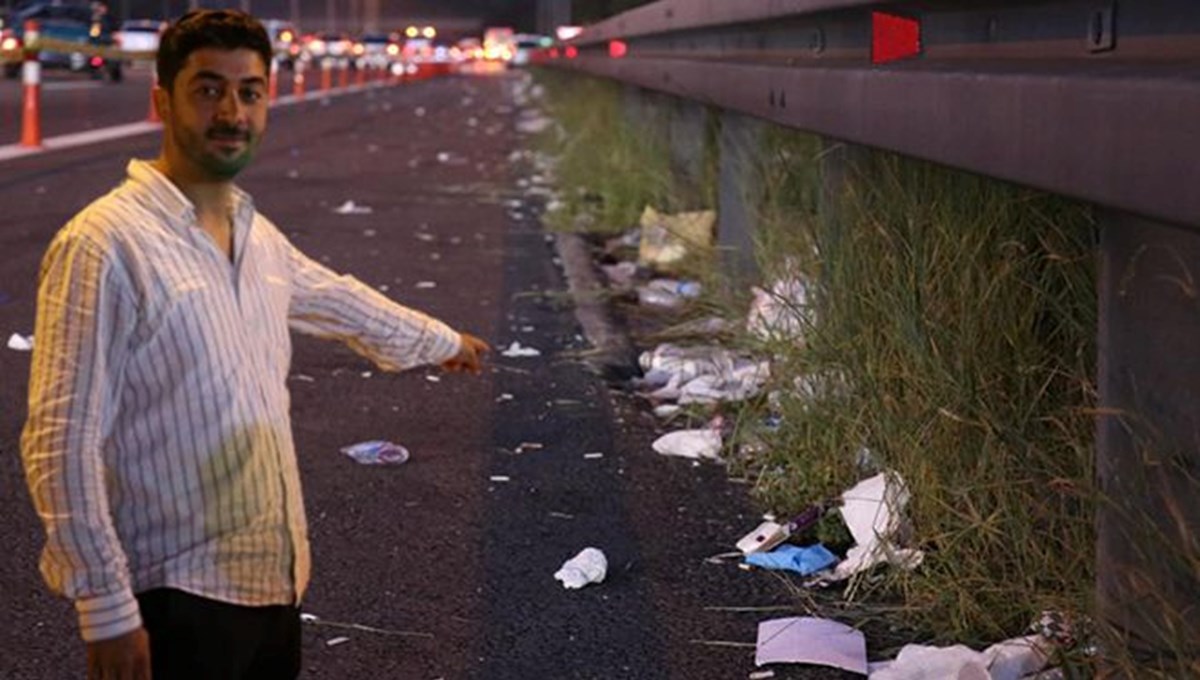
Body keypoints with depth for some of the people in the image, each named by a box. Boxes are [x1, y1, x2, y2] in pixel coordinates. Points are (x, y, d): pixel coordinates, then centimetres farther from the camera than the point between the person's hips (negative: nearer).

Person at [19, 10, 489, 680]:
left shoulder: (257, 235, 9)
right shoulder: (104, 244, -17)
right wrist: (107, 610, -19)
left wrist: (442, 340, 45)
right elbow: (62, 444, -18)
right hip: (177, 597, -8)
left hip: (277, 577, 8)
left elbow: (342, 301, 30)